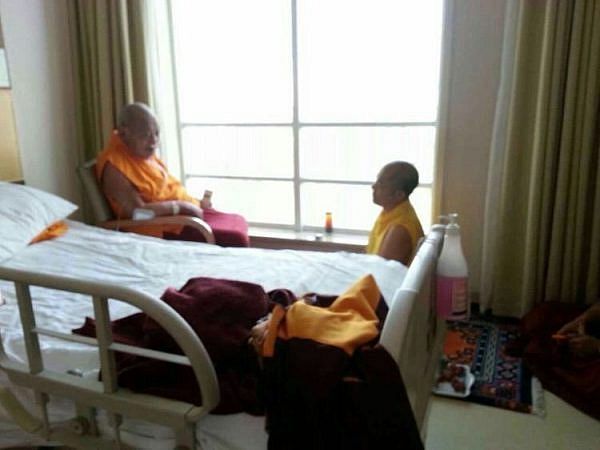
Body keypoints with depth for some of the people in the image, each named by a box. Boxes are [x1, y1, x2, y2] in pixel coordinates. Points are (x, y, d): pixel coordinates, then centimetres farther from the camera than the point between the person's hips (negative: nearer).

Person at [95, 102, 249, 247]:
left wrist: (195, 202, 5)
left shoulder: (144, 152, 9)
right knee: (234, 239, -19)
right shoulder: (114, 165, -18)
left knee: (238, 223, 5)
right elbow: (138, 211, -26)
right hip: (162, 228, -9)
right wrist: (180, 205, -19)